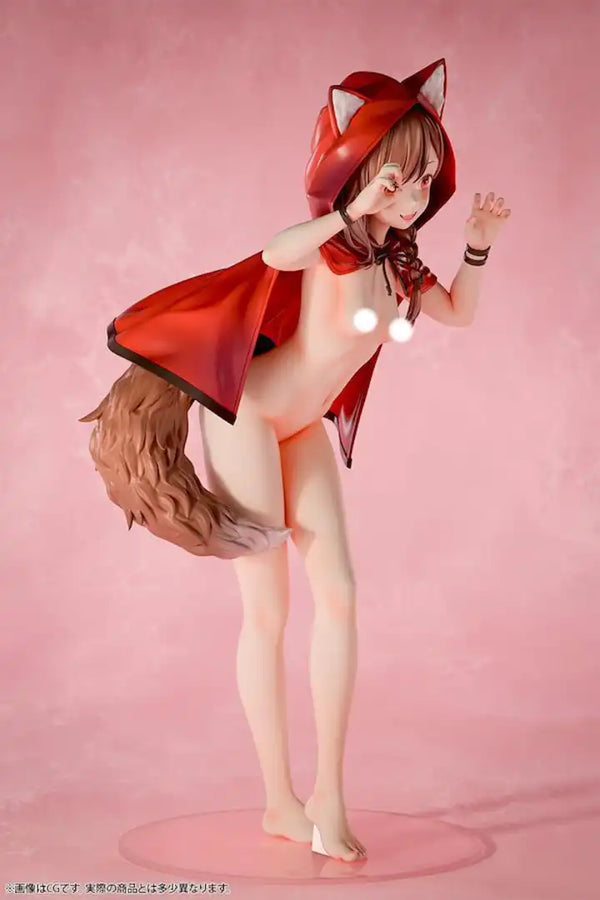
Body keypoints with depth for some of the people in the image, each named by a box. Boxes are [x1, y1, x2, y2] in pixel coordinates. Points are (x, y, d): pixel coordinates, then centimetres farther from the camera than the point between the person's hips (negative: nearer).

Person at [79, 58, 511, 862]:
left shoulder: (399, 257, 3)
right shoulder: (332, 240, -19)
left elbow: (458, 313, 20)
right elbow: (276, 253, -42)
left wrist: (478, 246, 7)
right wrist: (352, 210, -39)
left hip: (304, 431, 7)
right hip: (246, 414, -7)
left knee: (338, 595, -3)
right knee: (268, 609, -3)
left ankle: (328, 796, 4)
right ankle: (282, 802, 9)